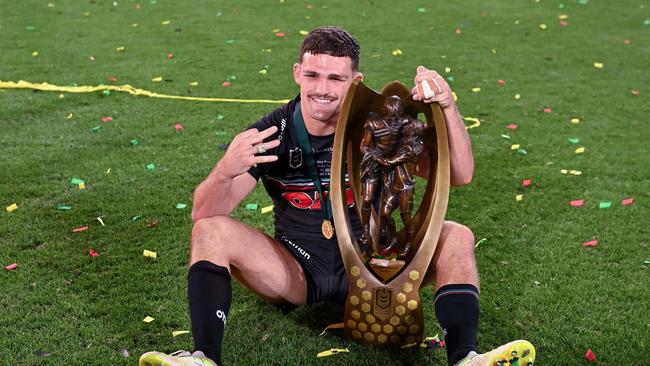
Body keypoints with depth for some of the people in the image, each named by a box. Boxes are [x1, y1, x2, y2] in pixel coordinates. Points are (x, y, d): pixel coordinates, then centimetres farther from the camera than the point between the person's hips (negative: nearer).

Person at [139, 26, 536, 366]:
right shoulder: (272, 134, -12)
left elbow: (459, 176, -16)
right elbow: (204, 213, -19)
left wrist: (448, 107, -32)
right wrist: (226, 171, -42)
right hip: (296, 271, 0)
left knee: (457, 237, -20)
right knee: (212, 230, -22)